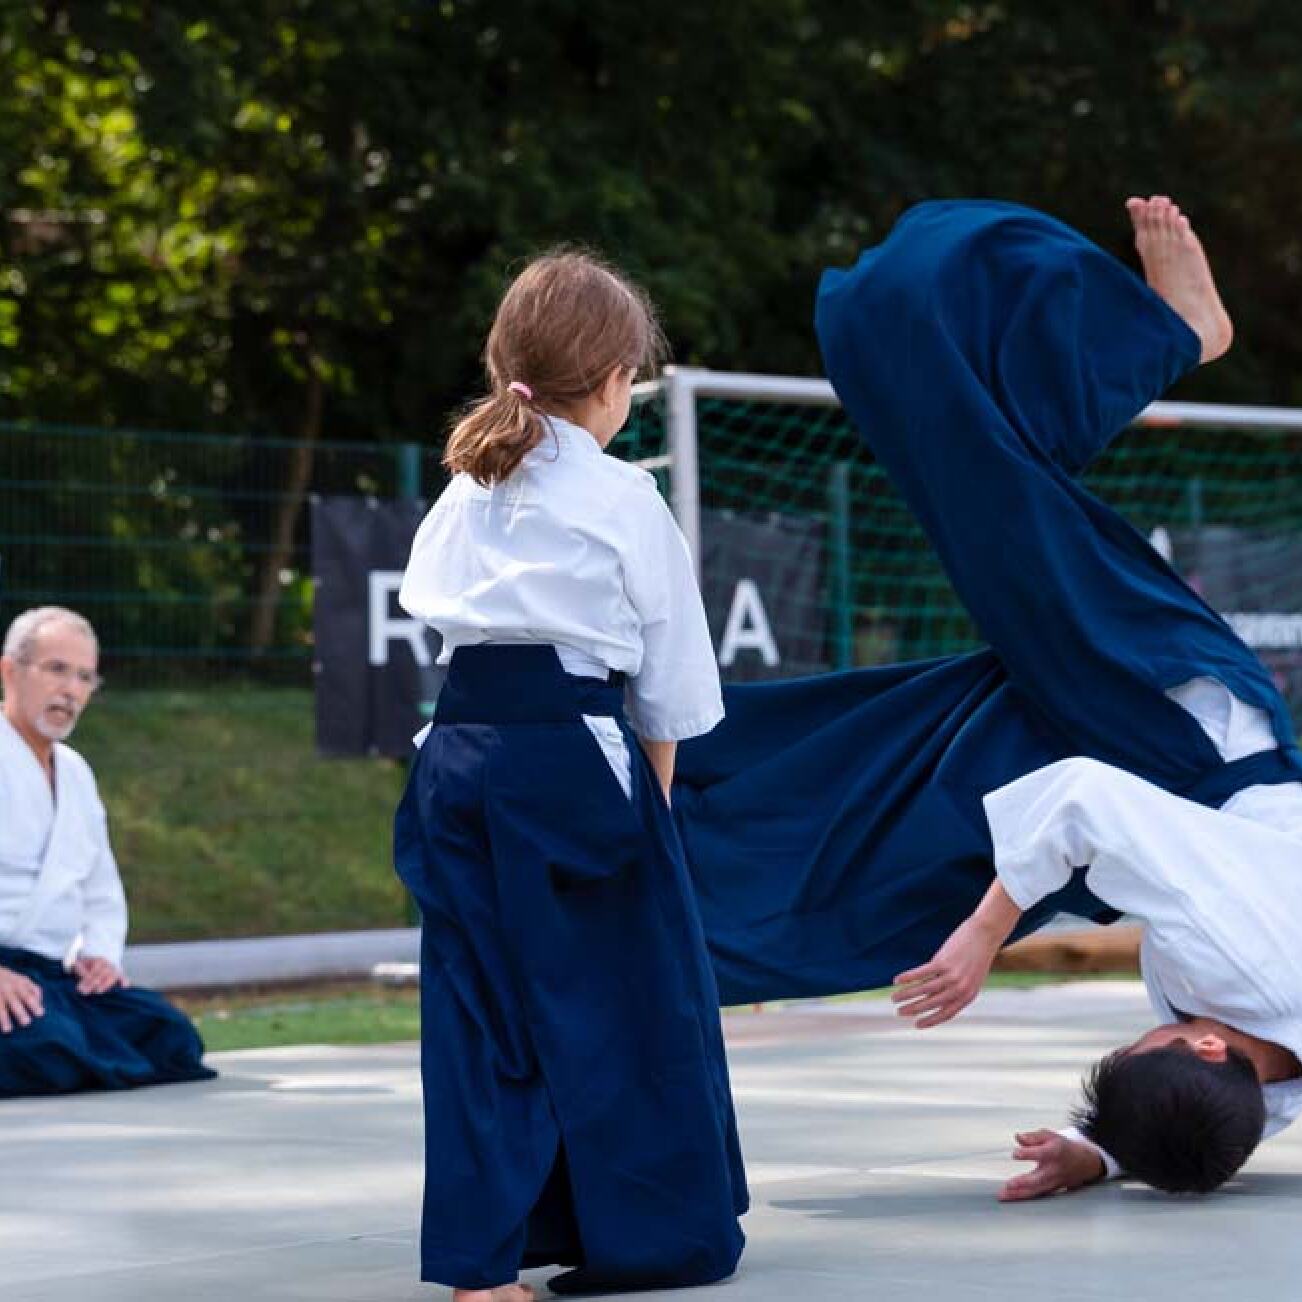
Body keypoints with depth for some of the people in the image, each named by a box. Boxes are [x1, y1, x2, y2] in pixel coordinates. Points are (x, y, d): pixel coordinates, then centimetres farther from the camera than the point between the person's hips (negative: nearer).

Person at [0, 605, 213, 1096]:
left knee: (173, 1036, -12)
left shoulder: (76, 774, 23)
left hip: (54, 976, 9)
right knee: (49, 1045, -37)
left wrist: (100, 954, 9)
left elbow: (102, 892, 31)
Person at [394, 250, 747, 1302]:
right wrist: (651, 791, 14)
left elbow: (432, 609, 11)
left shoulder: (467, 493, 13)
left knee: (481, 1001, 8)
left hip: (461, 758, 5)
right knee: (632, 996, 6)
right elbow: (668, 677, 1)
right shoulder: (619, 499, -2)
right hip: (574, 755, -5)